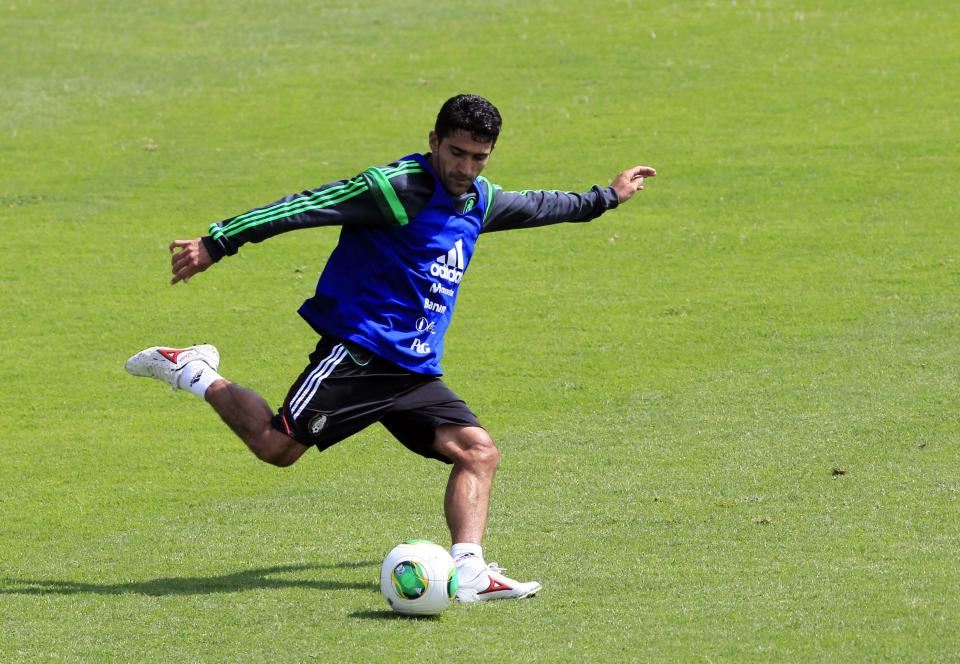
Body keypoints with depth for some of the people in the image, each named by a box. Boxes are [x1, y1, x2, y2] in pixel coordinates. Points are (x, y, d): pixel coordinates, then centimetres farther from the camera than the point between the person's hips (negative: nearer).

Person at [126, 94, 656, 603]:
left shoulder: (480, 201, 15)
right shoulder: (402, 187, -13)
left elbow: (533, 207, 38)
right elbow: (308, 207, -16)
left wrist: (605, 198, 50)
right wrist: (216, 244, -20)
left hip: (416, 370, 8)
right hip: (358, 348, -8)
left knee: (478, 451, -9)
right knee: (277, 446, -16)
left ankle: (468, 571, -17)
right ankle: (195, 374, 6)